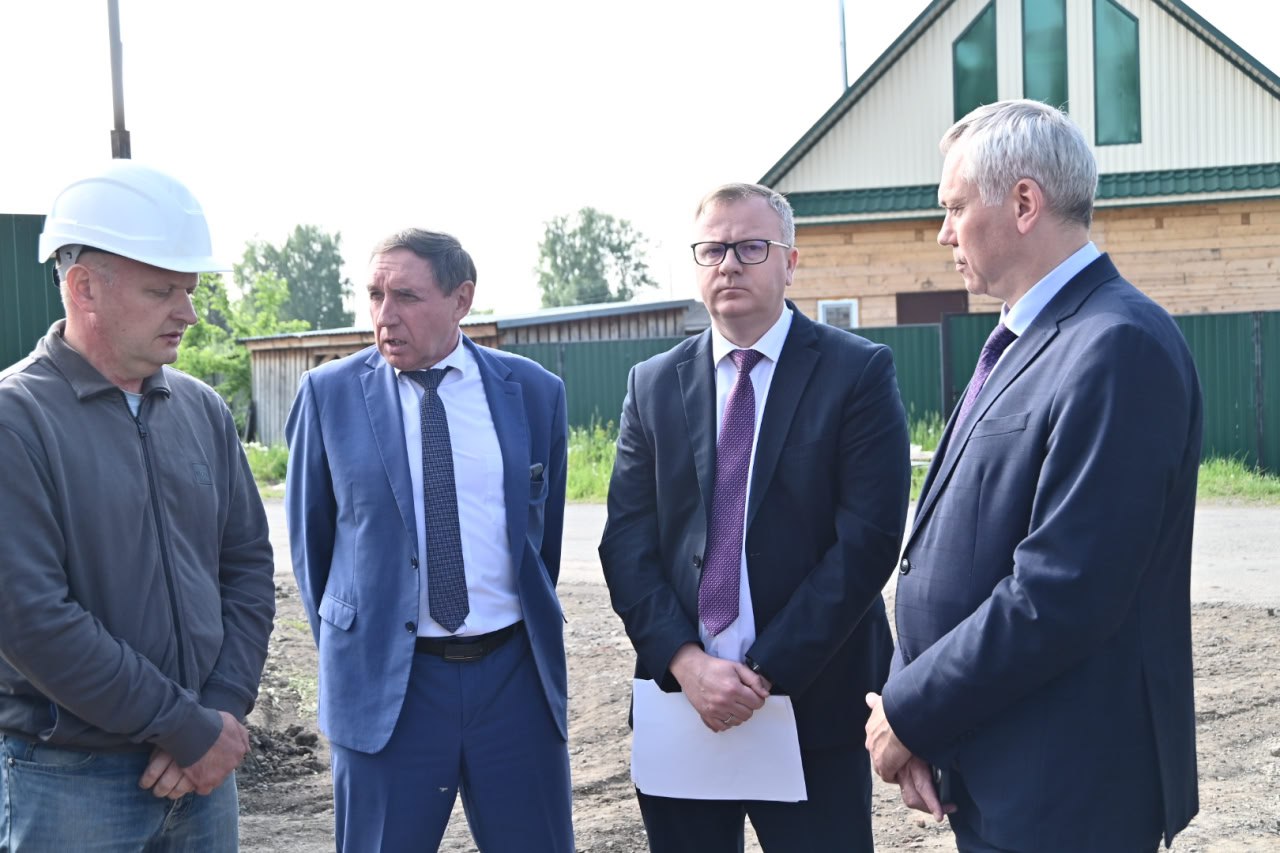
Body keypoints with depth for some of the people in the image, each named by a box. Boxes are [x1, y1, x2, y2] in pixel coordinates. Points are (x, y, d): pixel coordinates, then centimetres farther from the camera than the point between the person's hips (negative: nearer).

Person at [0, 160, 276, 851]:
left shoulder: (202, 410, 7)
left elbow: (247, 563, 9)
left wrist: (223, 711, -5)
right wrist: (189, 728, -15)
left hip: (203, 766, 5)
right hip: (71, 781, -5)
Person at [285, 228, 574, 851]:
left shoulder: (533, 391, 2)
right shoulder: (329, 394, -2)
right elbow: (310, 538, 8)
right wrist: (342, 648, 9)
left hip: (516, 670, 1)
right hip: (386, 679, -1)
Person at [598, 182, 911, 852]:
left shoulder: (858, 372, -3)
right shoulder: (652, 385, 8)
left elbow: (868, 539, -10)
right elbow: (627, 543, 3)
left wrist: (769, 671, -13)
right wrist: (685, 663, -11)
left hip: (813, 703, -3)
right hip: (680, 696, 3)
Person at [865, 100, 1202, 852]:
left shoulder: (1117, 348, -19)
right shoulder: (1024, 342, 11)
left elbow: (1061, 597, -25)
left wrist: (912, 713, -14)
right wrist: (916, 714, -3)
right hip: (991, 773, 8)